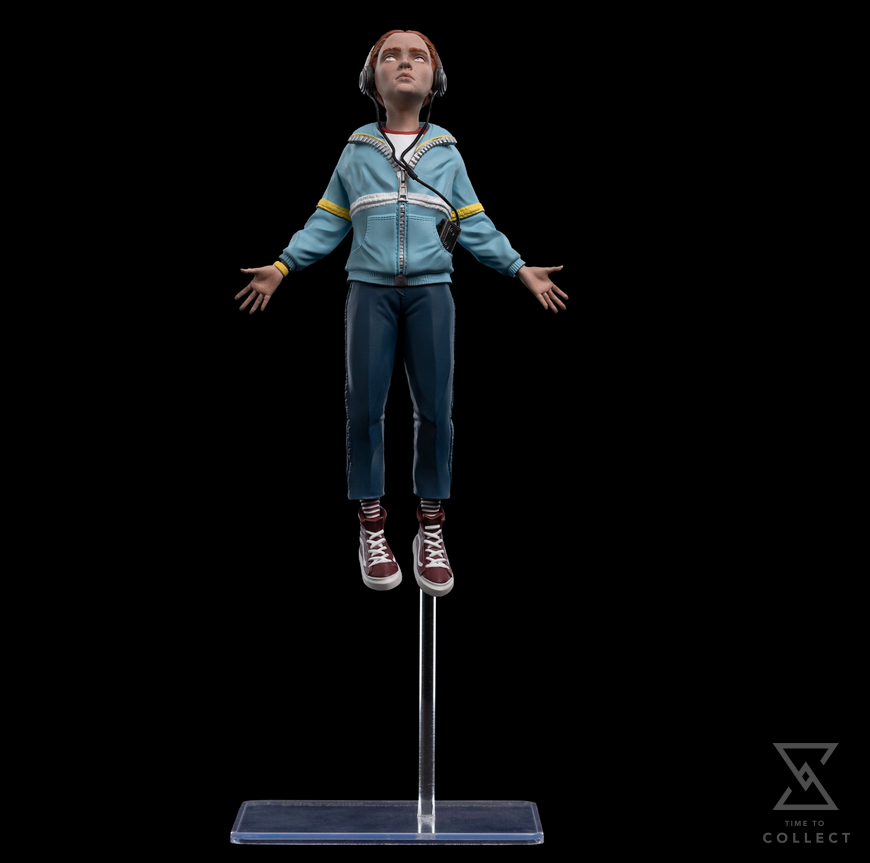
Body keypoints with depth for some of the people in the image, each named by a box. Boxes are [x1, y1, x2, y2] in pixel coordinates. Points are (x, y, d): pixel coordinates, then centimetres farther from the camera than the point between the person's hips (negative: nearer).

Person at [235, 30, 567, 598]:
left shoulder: (447, 153, 11)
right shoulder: (356, 150, 10)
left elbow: (476, 226, 13)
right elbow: (328, 223, 12)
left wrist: (521, 268, 6)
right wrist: (282, 266, 4)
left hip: (430, 290, 0)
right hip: (370, 288, 0)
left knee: (435, 409, -2)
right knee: (365, 407, -4)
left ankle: (432, 529, 8)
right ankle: (372, 527, 6)